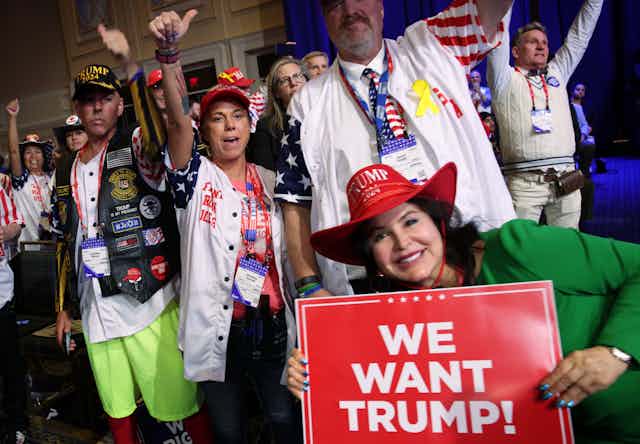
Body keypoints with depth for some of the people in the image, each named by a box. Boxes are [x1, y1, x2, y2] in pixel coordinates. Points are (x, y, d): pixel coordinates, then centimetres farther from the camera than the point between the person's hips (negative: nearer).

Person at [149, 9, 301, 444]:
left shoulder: (271, 182, 8)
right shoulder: (196, 177, -2)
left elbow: (285, 251, 12)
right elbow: (178, 120, -20)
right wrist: (169, 52, -34)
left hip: (271, 323, 2)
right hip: (215, 327, -2)